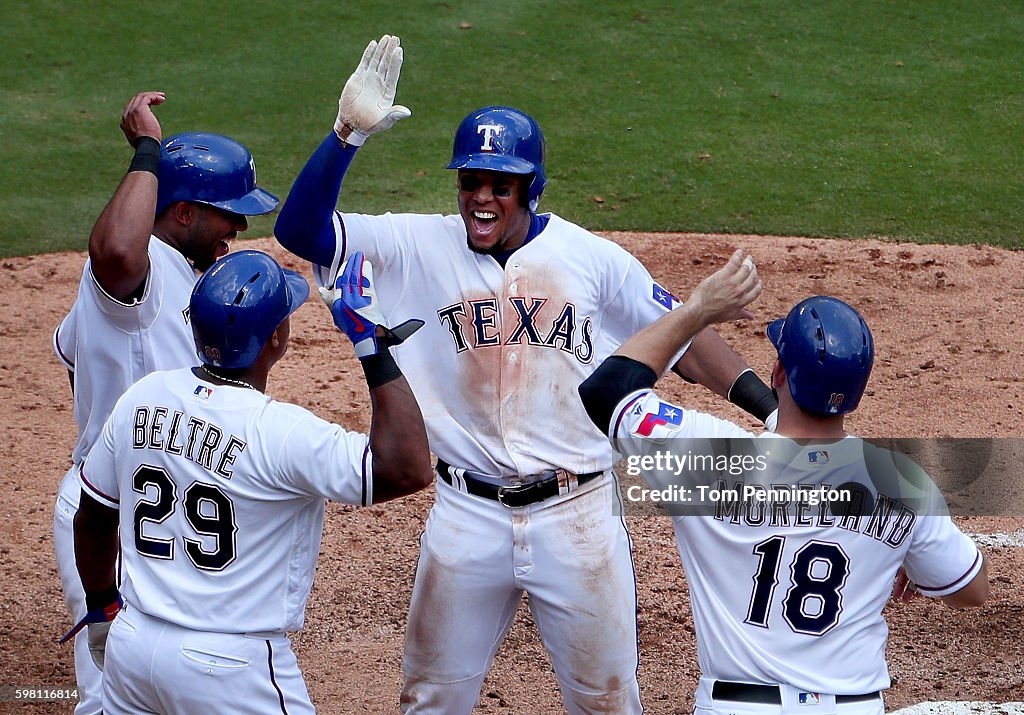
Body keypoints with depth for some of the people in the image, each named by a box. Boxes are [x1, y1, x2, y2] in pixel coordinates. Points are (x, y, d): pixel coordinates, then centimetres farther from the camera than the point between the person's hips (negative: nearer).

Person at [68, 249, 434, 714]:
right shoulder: (280, 432, -22)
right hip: (232, 667, -6)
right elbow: (410, 469, -25)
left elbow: (92, 517, 10)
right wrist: (374, 348, -21)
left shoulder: (140, 399, -2)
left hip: (130, 643, 6)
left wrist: (101, 606, 27)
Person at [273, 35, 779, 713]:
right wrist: (348, 133, -25)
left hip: (577, 516, -1)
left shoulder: (591, 257, -3)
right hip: (469, 516, 1)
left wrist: (773, 409, -9)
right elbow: (301, 229, -13)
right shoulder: (420, 249, -4)